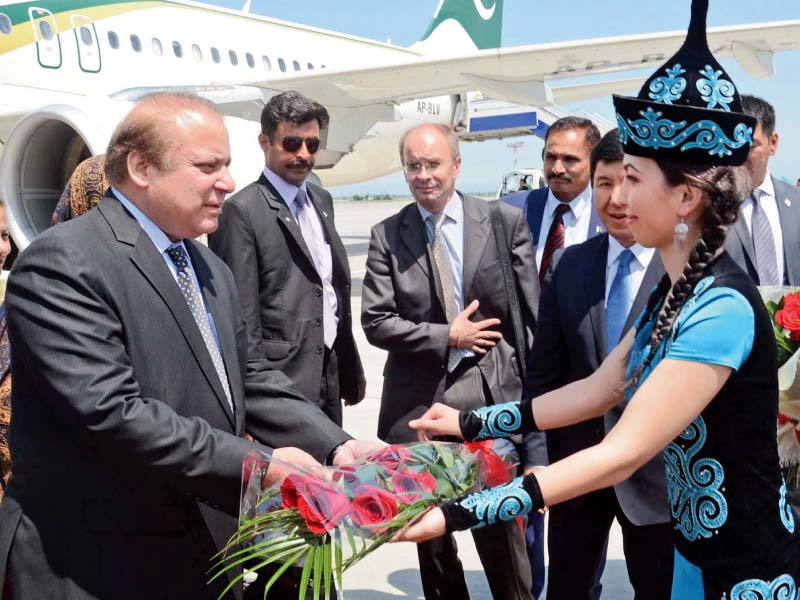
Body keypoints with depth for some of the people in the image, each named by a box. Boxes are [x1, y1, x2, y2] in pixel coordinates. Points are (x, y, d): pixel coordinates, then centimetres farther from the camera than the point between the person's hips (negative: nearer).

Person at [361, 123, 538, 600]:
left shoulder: (506, 221, 0)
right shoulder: (387, 236, 2)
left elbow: (532, 314, 1)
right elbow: (376, 322, -3)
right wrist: (447, 337, -10)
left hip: (492, 396, -1)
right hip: (419, 400, 2)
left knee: (501, 527, 5)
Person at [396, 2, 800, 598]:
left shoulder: (723, 307, -27)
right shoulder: (671, 292, 1)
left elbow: (621, 454, -30)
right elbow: (598, 388, 8)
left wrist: (460, 513, -33)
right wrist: (473, 423, 6)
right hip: (694, 549, 8)